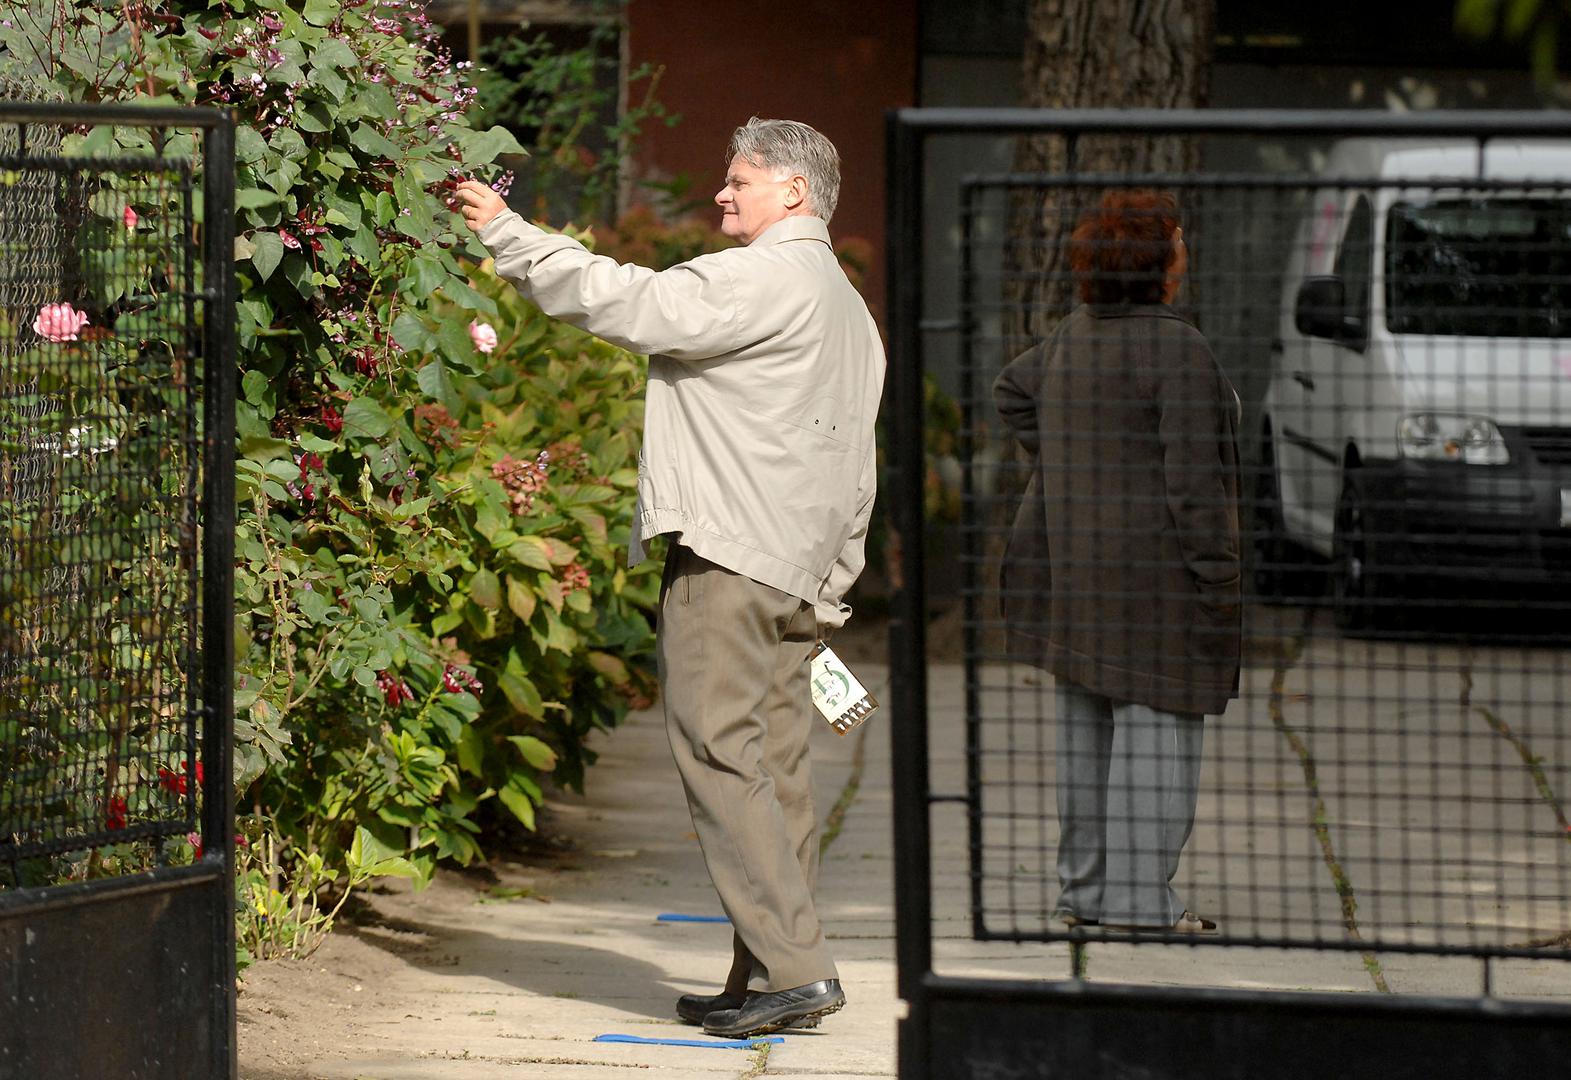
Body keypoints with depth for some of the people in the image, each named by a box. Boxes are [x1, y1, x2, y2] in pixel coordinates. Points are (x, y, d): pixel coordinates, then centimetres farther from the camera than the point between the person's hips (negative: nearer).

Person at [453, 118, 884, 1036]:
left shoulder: (762, 279, -8)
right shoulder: (851, 312, 22)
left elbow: (627, 302, -13)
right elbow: (854, 476, 22)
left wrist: (509, 235, -5)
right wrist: (830, 591, 23)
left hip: (730, 555, -10)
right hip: (795, 572, 10)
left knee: (719, 751, -11)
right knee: (776, 769, 7)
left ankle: (793, 966, -16)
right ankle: (770, 981, 6)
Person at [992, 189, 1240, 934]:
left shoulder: (1077, 334, 8)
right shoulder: (1177, 351, -16)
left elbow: (1014, 392, 24)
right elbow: (1192, 474, -18)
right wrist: (1217, 579, -14)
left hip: (1073, 556, 8)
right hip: (1153, 560, -8)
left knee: (1086, 725, 11)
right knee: (1157, 726, -4)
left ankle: (1085, 887, 16)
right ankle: (1139, 898, -6)